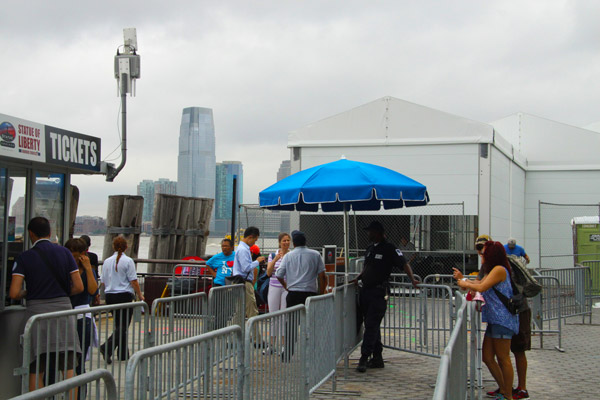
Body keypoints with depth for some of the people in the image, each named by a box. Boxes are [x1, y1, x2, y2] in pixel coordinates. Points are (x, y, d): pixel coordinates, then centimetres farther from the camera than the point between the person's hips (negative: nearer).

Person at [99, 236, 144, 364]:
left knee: (118, 325, 13)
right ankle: (107, 347, -22)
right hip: (124, 296, -6)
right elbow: (133, 281, -10)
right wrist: (140, 295, 1)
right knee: (123, 326, -3)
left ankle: (123, 354, 16)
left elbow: (103, 282, 12)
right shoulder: (128, 261, -8)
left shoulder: (107, 261, 7)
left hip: (109, 296, 6)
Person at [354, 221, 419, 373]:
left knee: (372, 325, -11)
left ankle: (364, 358, -12)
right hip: (365, 291, 8)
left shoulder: (389, 249, -6)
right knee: (371, 325, 11)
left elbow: (404, 264, -6)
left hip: (378, 293, -8)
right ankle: (377, 358, 18)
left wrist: (412, 280, -14)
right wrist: (358, 278, 16)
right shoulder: (370, 249, 17)